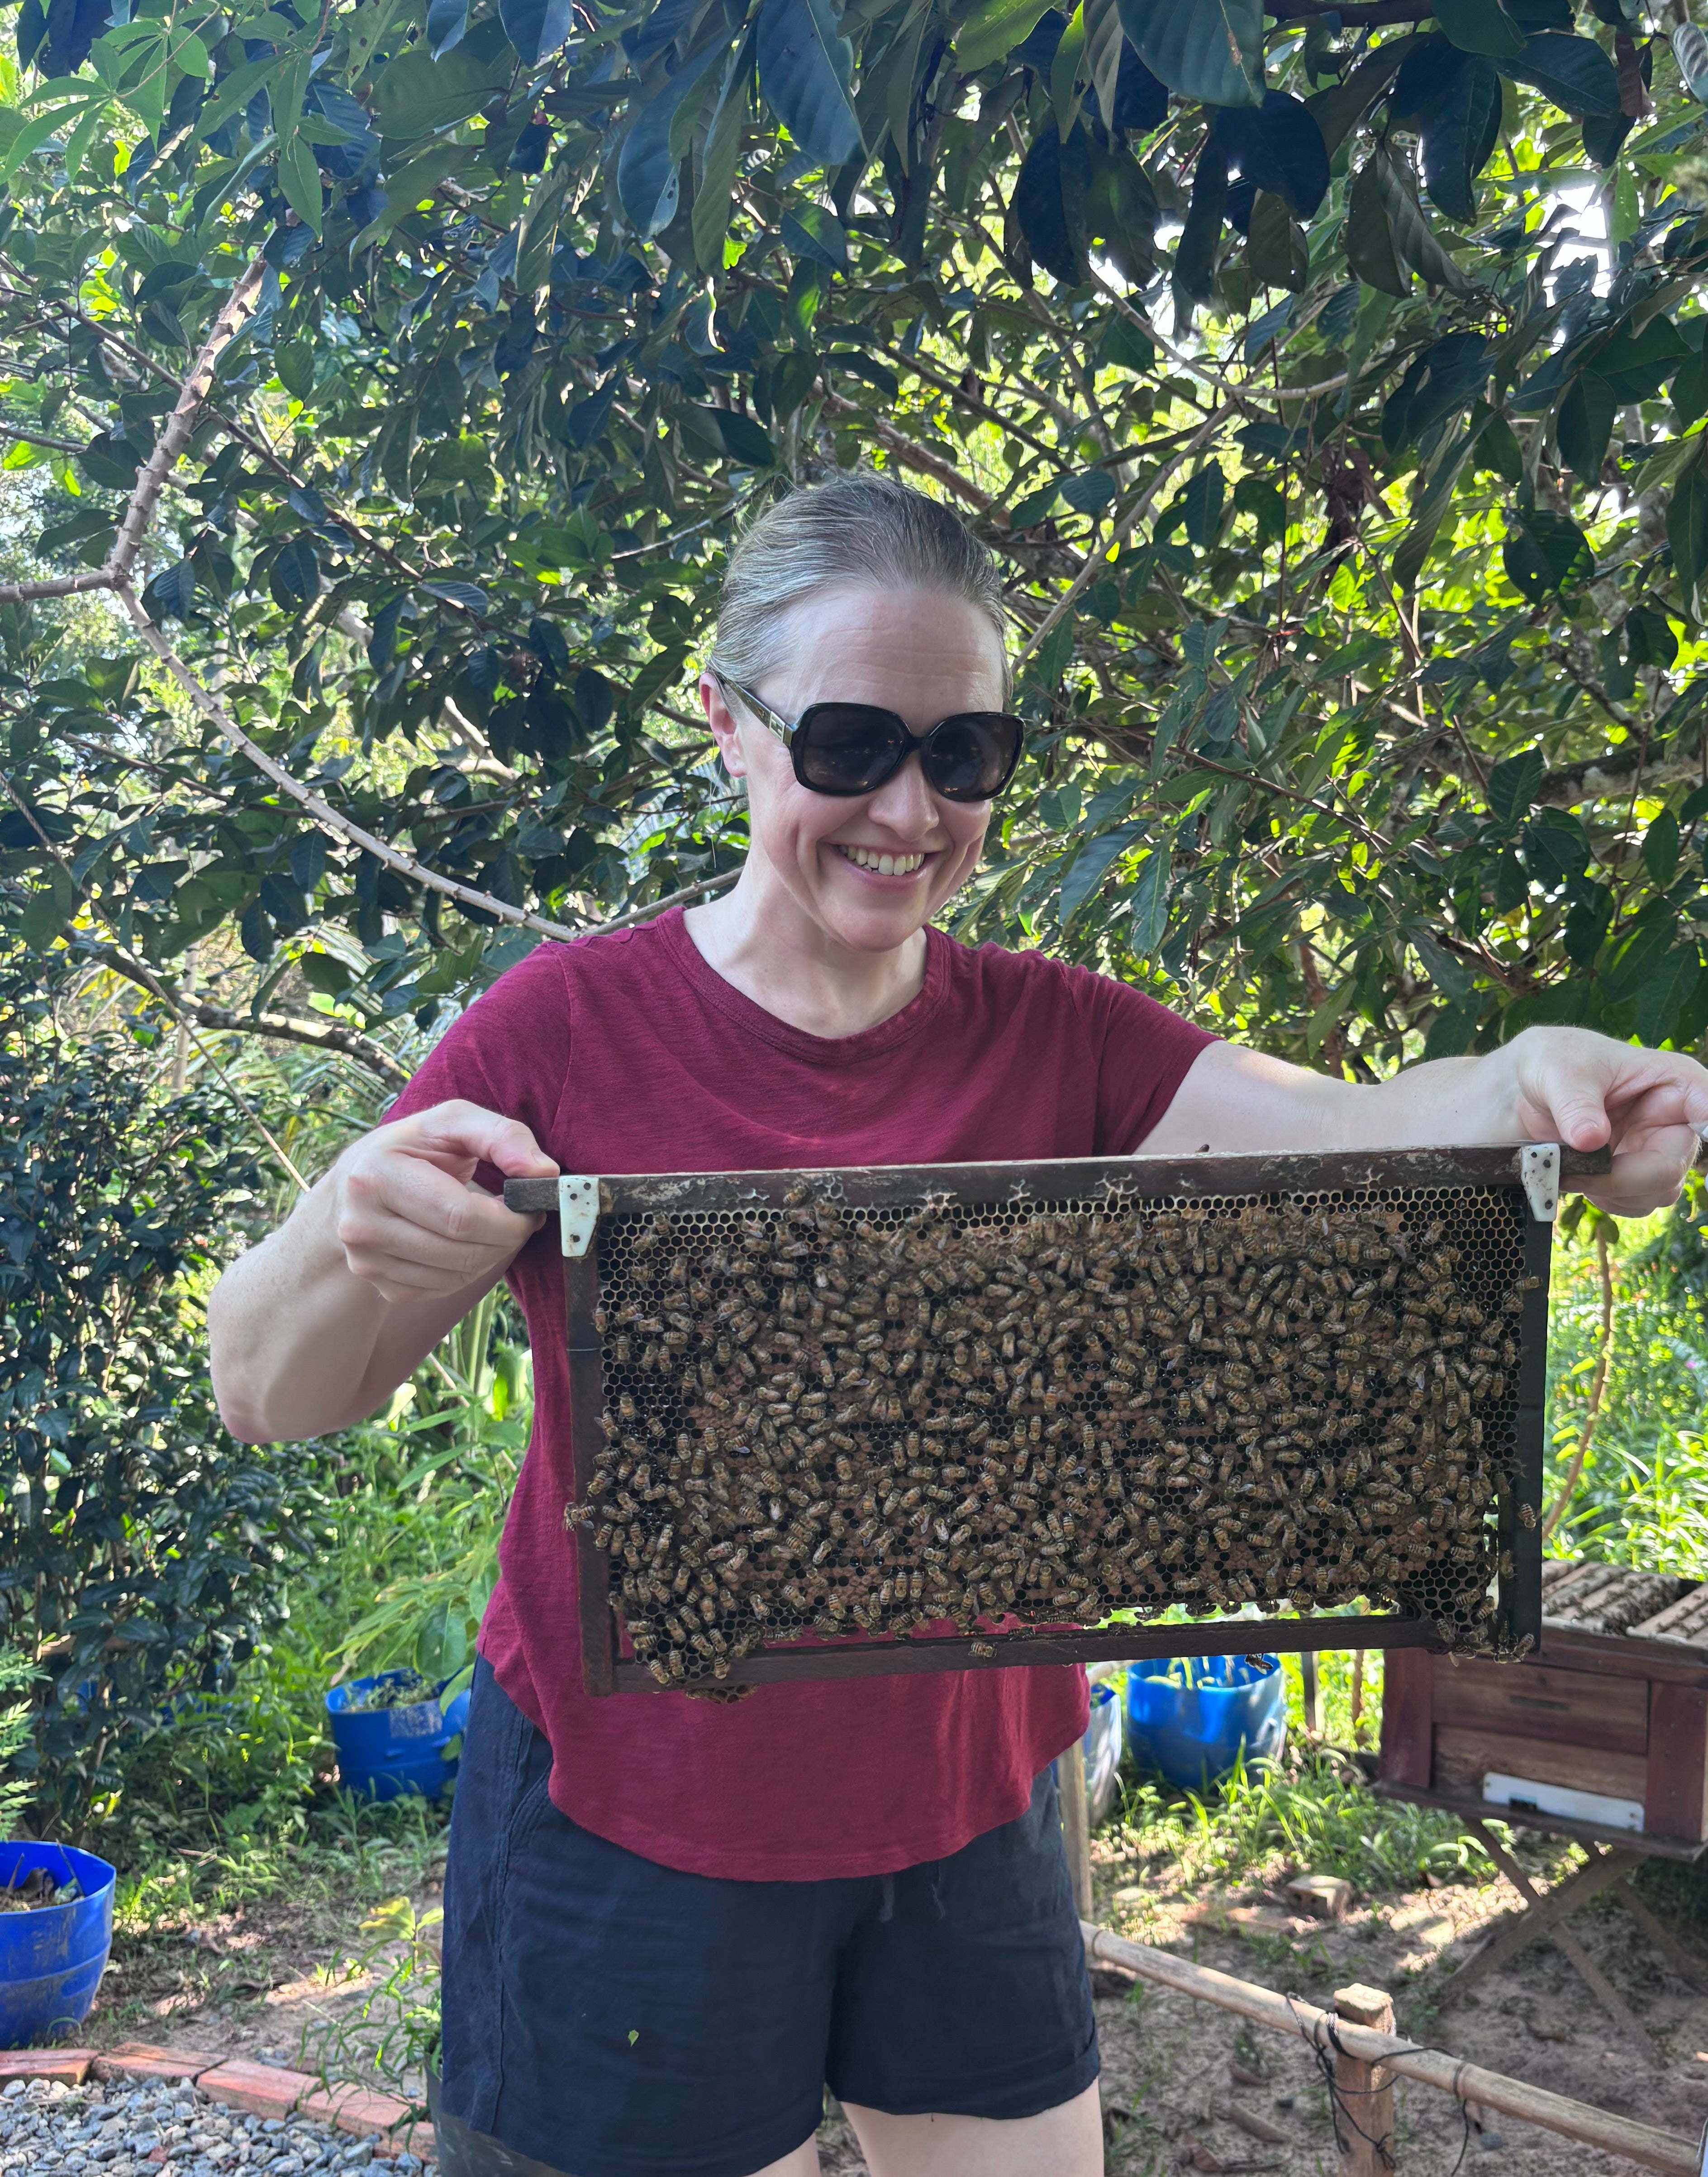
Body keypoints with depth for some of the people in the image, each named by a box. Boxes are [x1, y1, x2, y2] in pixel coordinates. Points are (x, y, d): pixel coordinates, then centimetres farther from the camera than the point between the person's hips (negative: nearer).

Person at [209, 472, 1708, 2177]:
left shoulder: (1055, 1039, -1)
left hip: (969, 1810, 4)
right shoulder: (575, 1023, -12)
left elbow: (1342, 1135, -16)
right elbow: (273, 1395, -12)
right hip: (633, 1834, -3)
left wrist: (1524, 1086, -38)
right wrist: (351, 1235, -35)